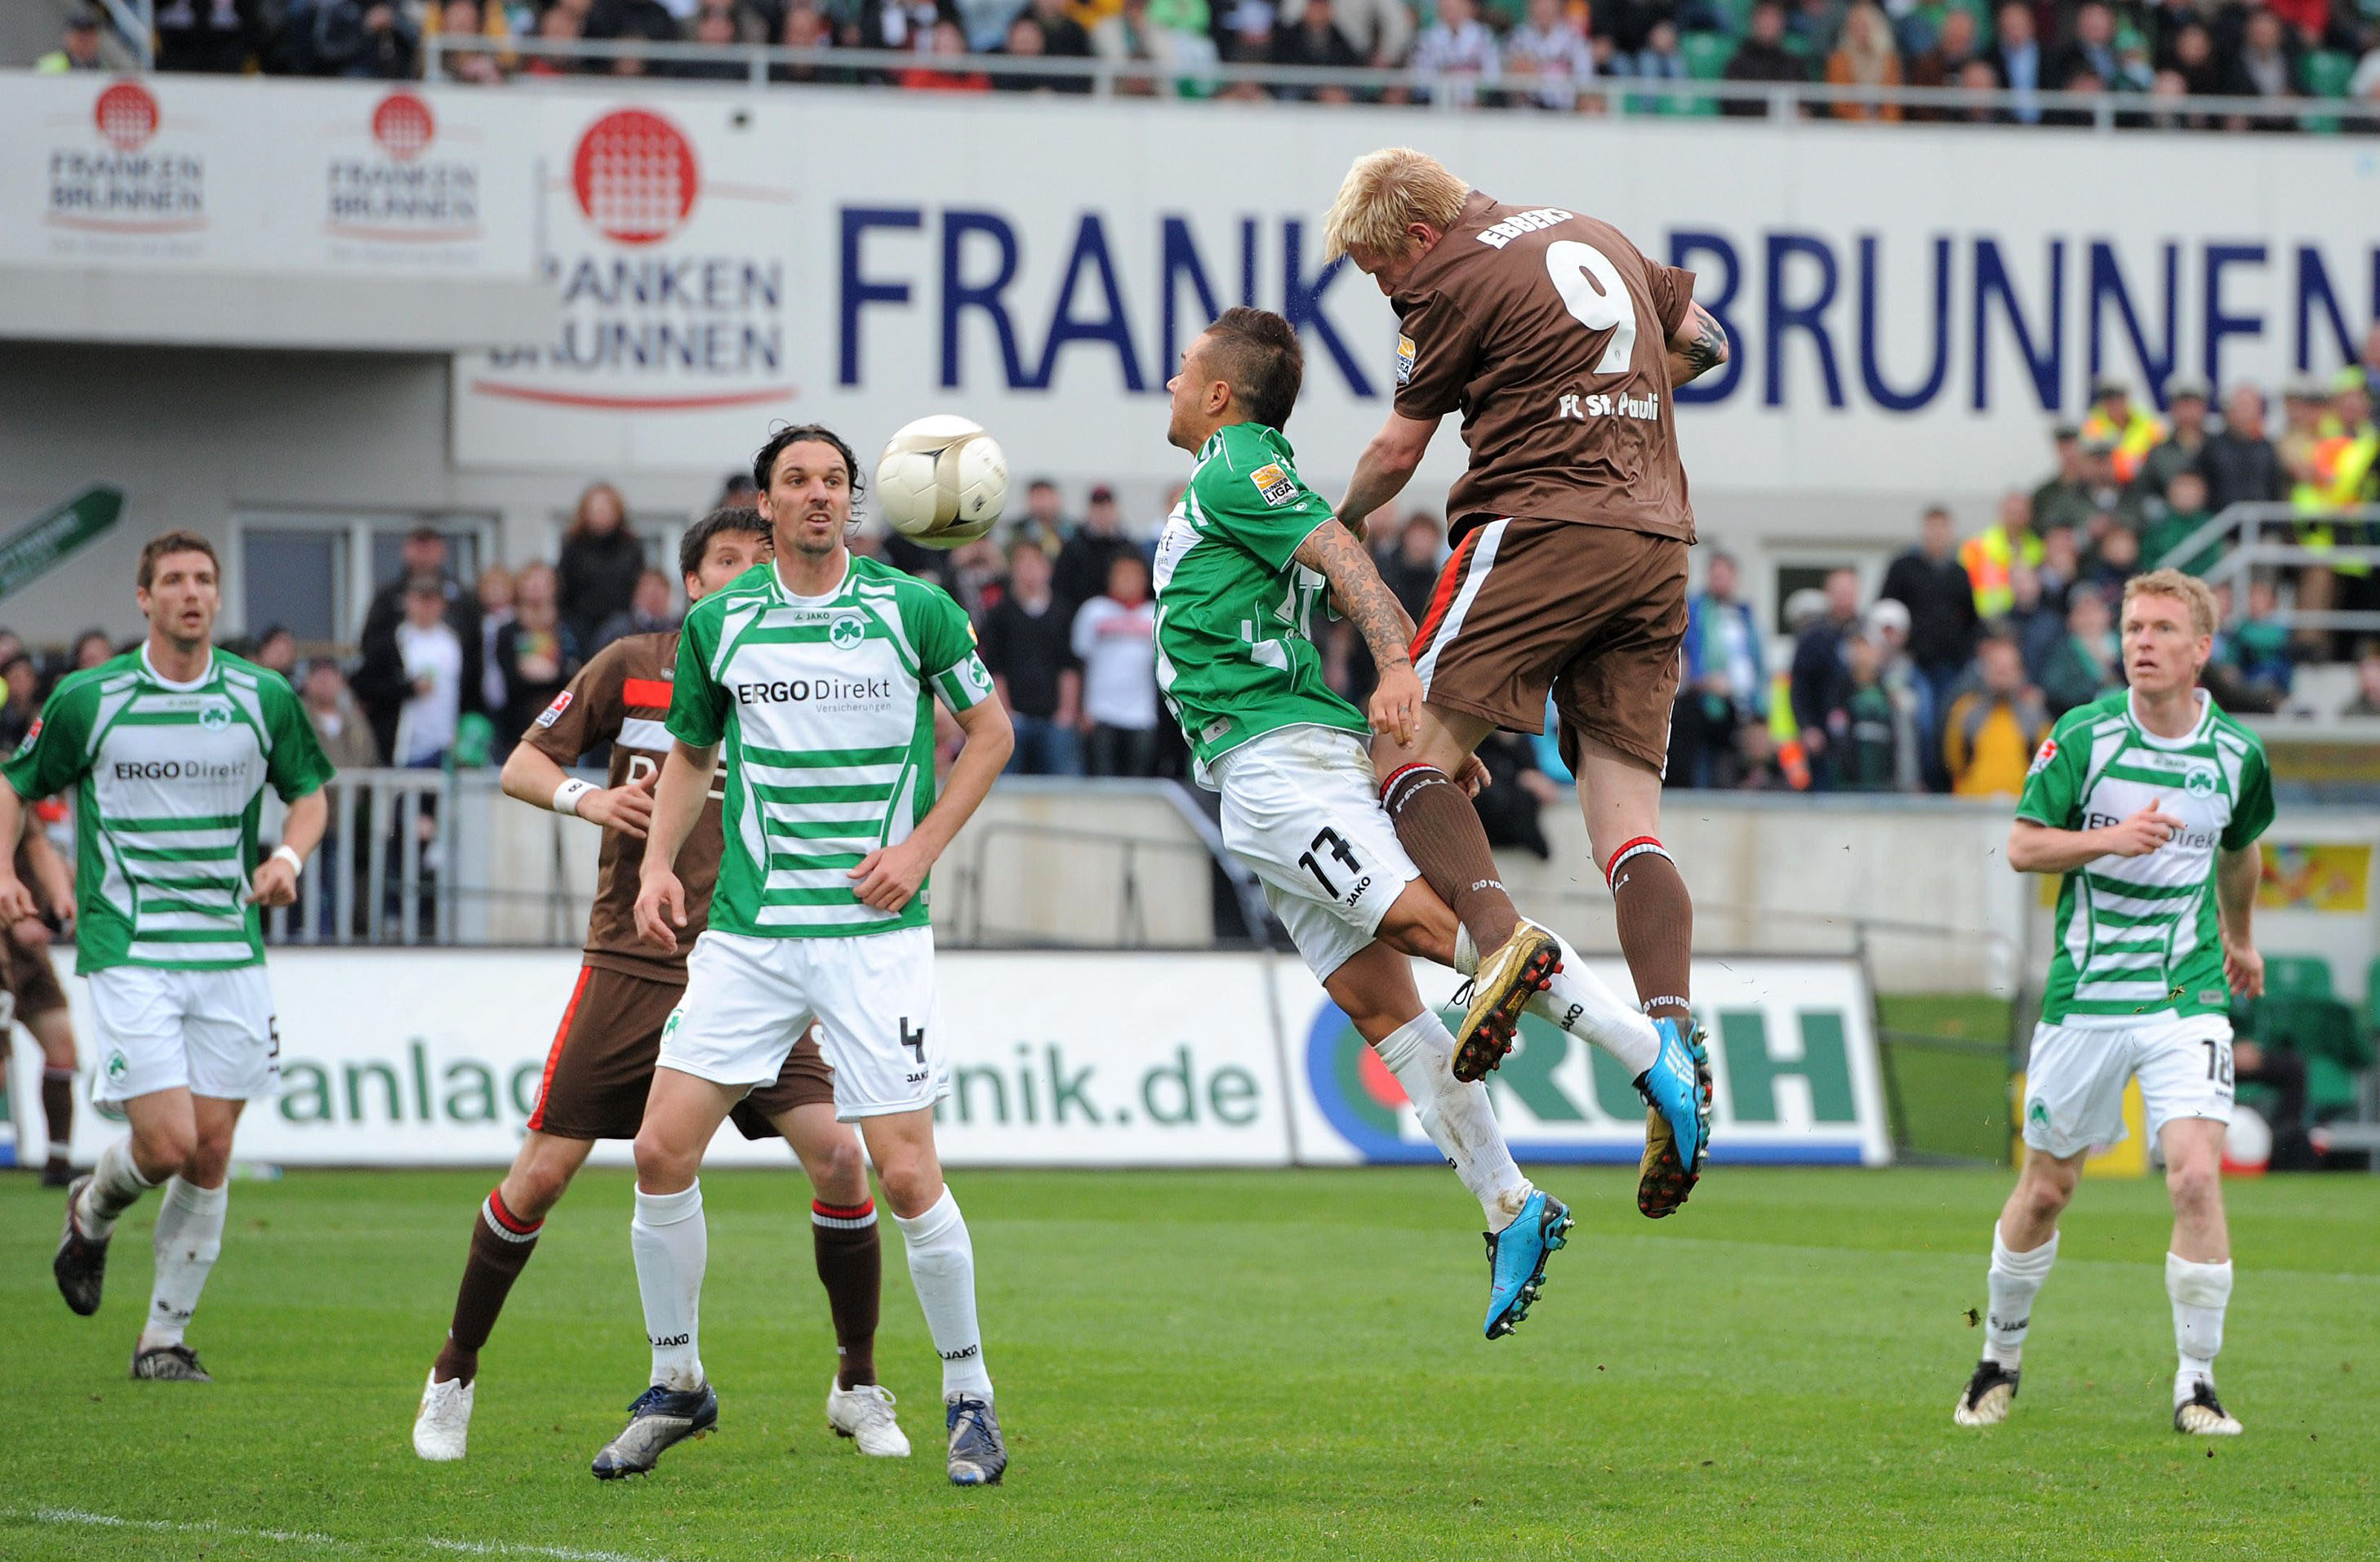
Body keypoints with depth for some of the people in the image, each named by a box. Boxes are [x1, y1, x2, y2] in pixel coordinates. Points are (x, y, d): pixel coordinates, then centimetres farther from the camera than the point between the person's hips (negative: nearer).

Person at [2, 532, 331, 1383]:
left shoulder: (265, 698, 4)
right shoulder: (86, 699, -2)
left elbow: (309, 792, 16)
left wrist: (288, 856, -4)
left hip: (230, 952, 3)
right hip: (128, 951, -3)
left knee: (211, 1152, 1)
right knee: (166, 1143, -13)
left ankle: (165, 1336, 14)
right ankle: (92, 1208, 22)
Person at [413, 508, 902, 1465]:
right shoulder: (633, 667, 2)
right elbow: (521, 765, 7)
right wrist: (586, 798, -13)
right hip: (633, 966, -1)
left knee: (838, 1158, -14)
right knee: (542, 1174, -3)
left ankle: (857, 1387, 4)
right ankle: (453, 1377, 17)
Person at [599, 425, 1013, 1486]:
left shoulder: (912, 610, -2)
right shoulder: (716, 623, 6)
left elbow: (989, 731, 8)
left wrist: (921, 848, -4)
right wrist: (657, 863, 4)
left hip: (876, 931, -3)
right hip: (747, 929, 3)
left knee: (907, 1172, -9)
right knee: (663, 1151, -4)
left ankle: (969, 1399, 8)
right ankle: (675, 1385, 14)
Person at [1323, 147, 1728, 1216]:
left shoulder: (1454, 276, 0)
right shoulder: (1592, 237, 21)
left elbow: (1399, 453, 8)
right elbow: (1704, 343, 31)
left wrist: (1334, 526, 25)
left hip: (1540, 525, -7)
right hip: (1656, 538, 7)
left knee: (1409, 749, -6)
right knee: (1625, 815, 1)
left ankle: (1500, 934, -31)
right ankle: (1671, 1043, -17)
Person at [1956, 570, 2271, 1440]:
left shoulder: (2237, 753, 0)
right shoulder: (2084, 737, -6)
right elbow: (2022, 846, -3)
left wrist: (2239, 936, 34)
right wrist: (2112, 837, -20)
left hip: (2187, 997, 0)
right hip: (2084, 997, 0)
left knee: (2196, 1177, -17)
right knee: (2046, 1188, 9)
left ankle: (2196, 1387, -8)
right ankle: (2001, 1359, 32)